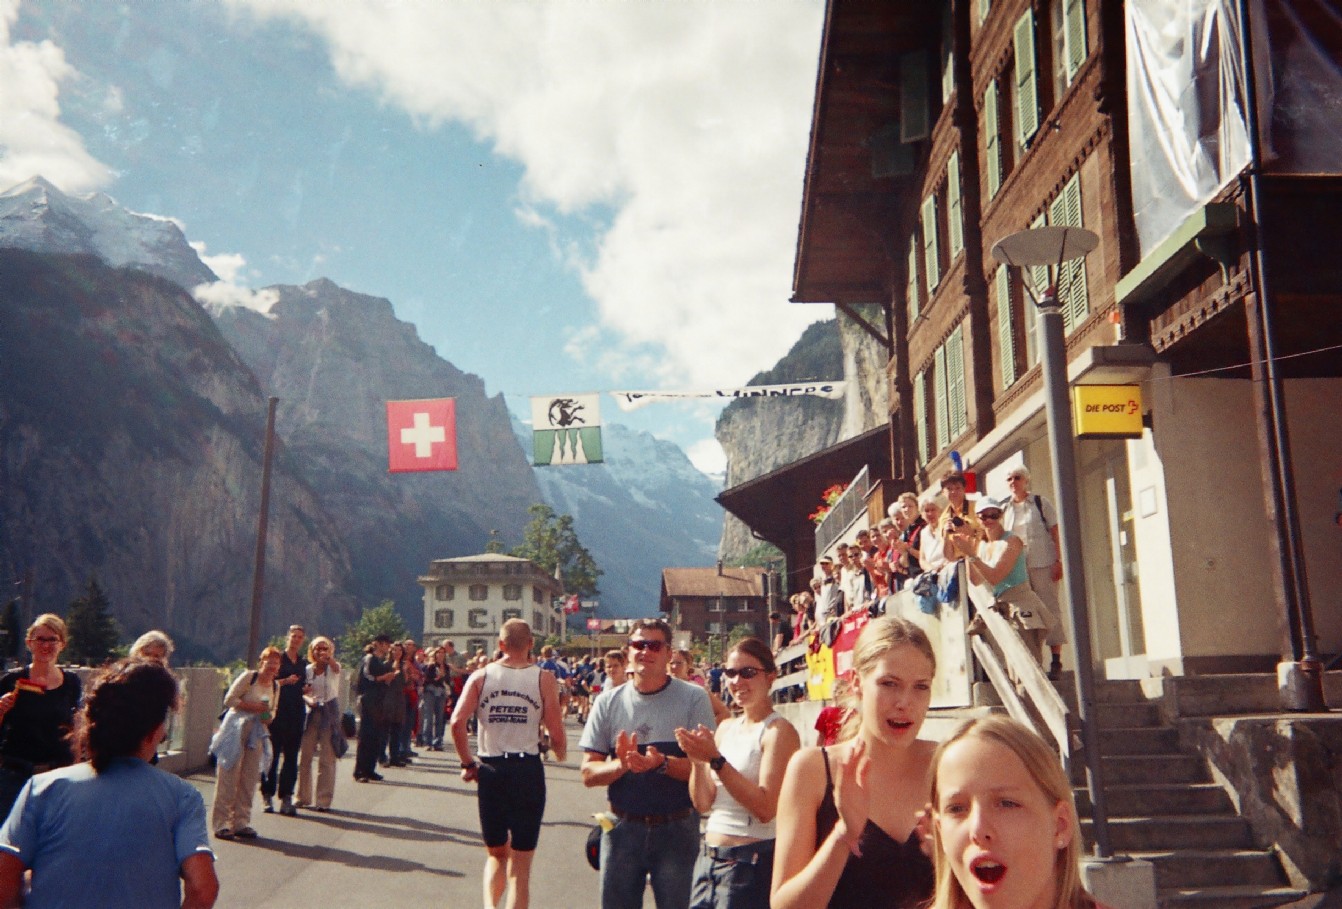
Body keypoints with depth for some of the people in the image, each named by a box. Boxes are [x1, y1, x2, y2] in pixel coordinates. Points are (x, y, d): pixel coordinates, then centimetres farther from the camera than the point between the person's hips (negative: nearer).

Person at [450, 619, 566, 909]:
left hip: (489, 769, 2)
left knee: (496, 855, 22)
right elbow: (556, 735, -7)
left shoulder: (480, 676, 2)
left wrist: (468, 763, 2)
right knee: (520, 864, 7)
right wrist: (561, 754, 14)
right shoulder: (544, 679, -3)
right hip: (527, 769, -2)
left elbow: (457, 721, -10)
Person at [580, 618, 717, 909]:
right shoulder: (609, 703, 3)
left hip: (677, 830, -2)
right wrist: (621, 765, -19)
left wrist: (662, 763, -26)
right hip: (623, 828, 2)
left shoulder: (693, 698, -4)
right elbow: (589, 773, 1)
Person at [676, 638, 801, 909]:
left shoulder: (779, 731, -11)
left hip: (751, 864, -7)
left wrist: (716, 759, -23)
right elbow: (703, 804, 7)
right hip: (709, 857, 7)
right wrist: (697, 760, -10)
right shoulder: (726, 728, 9)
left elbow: (766, 808, -21)